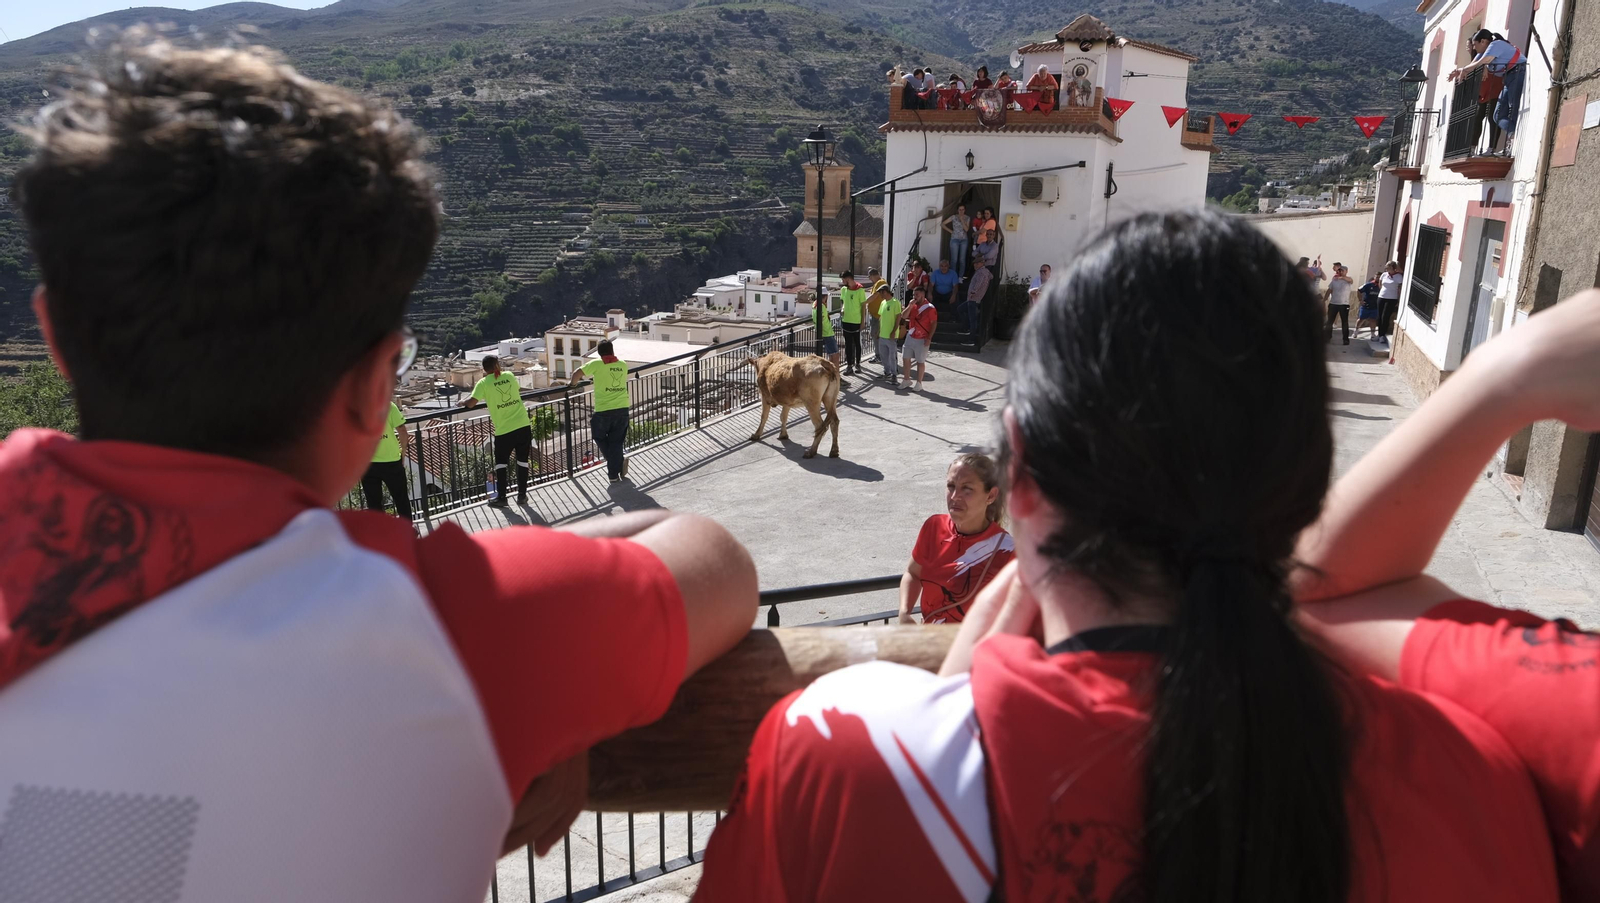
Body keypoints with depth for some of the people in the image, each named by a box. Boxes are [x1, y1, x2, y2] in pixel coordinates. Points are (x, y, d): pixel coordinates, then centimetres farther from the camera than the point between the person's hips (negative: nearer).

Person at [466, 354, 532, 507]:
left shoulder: (484, 382, -4)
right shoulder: (510, 376, 7)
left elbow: (470, 404, -10)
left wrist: (464, 401, 11)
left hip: (504, 430, -3)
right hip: (524, 425, 3)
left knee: (501, 462, 14)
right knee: (522, 461, 13)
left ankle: (501, 497, 16)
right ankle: (522, 495, 17)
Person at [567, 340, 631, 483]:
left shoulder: (596, 364, -4)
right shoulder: (623, 364, 8)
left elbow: (577, 374, -5)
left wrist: (572, 383, 17)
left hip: (603, 410, -3)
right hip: (622, 408, 3)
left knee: (599, 437, 18)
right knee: (617, 441, 10)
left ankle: (618, 460, 6)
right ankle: (614, 473, 5)